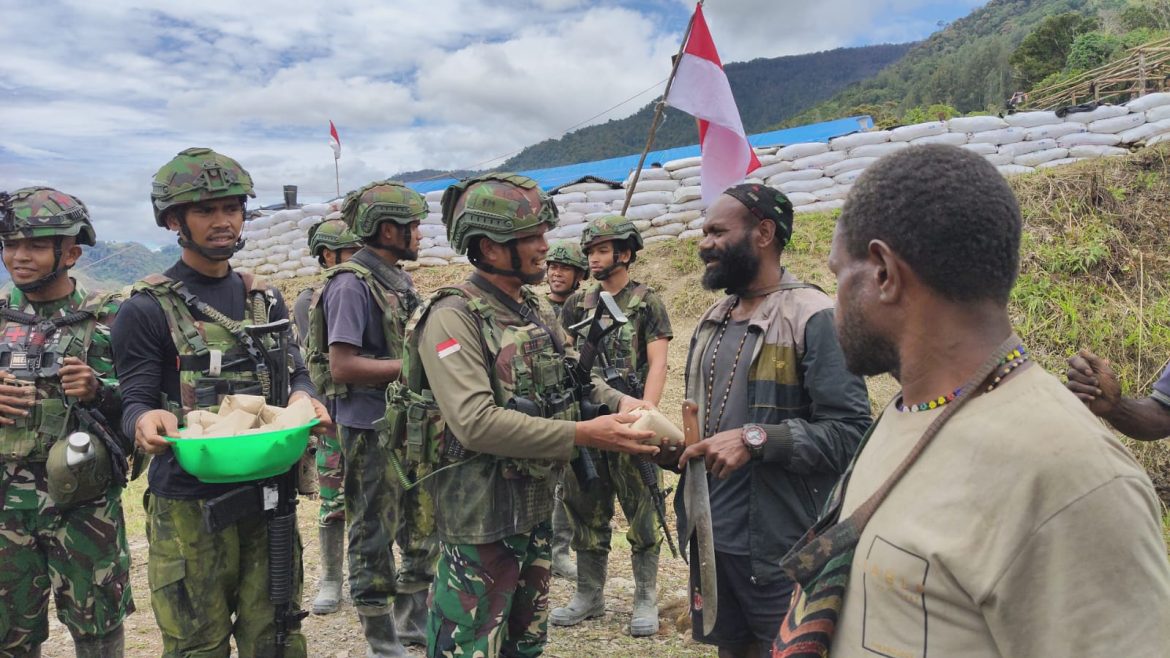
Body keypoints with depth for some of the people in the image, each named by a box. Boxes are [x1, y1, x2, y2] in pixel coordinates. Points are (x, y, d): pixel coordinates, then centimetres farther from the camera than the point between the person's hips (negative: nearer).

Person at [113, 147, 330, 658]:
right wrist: (146, 421, -30)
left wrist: (303, 399, -13)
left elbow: (295, 373, 10)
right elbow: (135, 401, -6)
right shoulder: (148, 309, -4)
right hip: (188, 505, -4)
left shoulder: (265, 299, 10)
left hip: (269, 496, 4)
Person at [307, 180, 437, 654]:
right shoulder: (352, 284, -16)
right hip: (370, 430, -9)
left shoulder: (399, 281, 11)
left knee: (424, 529, 18)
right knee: (374, 539, 5)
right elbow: (343, 366, -23)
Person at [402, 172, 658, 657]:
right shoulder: (453, 318, -20)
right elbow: (475, 423, -30)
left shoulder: (536, 311, 8)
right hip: (480, 515, -8)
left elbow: (574, 380, 13)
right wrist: (582, 434, -30)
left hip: (536, 508, 8)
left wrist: (620, 402, -8)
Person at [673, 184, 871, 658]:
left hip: (779, 546, -7)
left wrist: (756, 439, -27)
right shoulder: (712, 320, 11)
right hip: (712, 537, 7)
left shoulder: (813, 318, -14)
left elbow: (850, 433, -20)